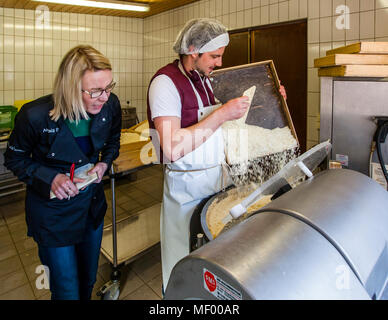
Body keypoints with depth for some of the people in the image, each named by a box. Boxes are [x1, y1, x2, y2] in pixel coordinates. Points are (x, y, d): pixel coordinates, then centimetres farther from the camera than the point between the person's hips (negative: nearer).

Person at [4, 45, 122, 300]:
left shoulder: (111, 106, -15)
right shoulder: (35, 116, -25)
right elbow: (15, 159, -7)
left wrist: (104, 162, -11)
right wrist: (50, 178, -23)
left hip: (93, 204, 4)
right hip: (52, 210, -3)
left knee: (88, 280, 24)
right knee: (67, 290, 10)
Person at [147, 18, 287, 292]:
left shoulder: (206, 79, 9)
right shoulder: (165, 81, -16)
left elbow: (219, 122, 20)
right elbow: (172, 149, -27)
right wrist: (222, 114, -24)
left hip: (221, 177, 7)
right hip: (188, 188, -7)